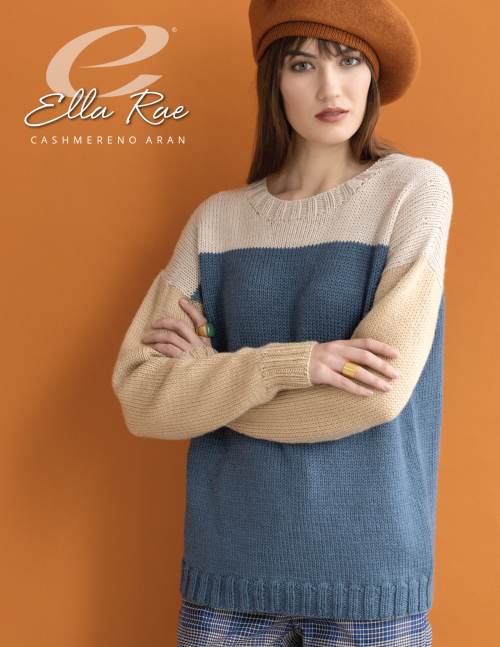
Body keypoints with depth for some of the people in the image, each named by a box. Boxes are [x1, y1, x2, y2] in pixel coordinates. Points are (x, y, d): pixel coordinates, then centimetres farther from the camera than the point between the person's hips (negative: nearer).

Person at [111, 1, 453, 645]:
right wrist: (286, 363, -19)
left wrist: (207, 373, -6)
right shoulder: (218, 218, 2)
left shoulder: (414, 187, -6)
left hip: (369, 567, -2)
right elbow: (141, 398, -6)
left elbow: (380, 391, -15)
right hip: (229, 566, 3)